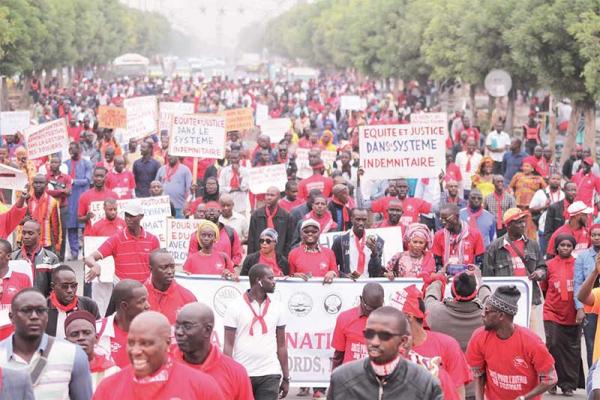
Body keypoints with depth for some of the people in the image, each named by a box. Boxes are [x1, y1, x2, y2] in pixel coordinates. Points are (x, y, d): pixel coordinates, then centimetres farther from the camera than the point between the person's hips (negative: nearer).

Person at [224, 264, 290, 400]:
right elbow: (229, 345, -3)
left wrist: (286, 378, 8)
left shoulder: (277, 307, 7)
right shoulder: (235, 306, -2)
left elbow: (281, 345, 11)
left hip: (270, 374, 2)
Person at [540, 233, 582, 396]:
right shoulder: (549, 265, 0)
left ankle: (569, 384, 10)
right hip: (553, 313, -1)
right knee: (554, 346, -6)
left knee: (572, 349, 3)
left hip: (573, 315, 1)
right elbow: (543, 288, 10)